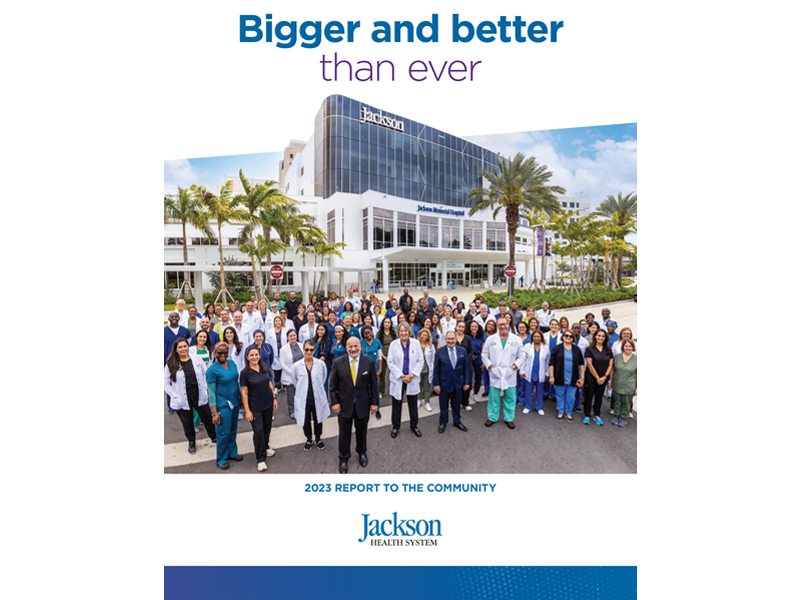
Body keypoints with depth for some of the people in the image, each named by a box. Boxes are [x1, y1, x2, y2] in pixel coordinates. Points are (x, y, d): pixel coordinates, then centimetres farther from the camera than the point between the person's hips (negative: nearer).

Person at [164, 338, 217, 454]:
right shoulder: (171, 365, -8)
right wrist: (176, 396, -9)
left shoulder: (197, 359, -3)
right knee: (187, 423, 15)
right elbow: (166, 384, -2)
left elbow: (205, 374, 5)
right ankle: (191, 443, 39)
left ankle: (214, 438, 33)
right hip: (182, 401, -1)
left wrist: (205, 390, -1)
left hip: (199, 397, 1)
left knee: (207, 418, 11)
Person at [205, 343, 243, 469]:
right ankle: (221, 460, 23)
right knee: (224, 433, 4)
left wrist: (241, 397, 15)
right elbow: (211, 393, -14)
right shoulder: (212, 370, -16)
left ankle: (232, 453, 36)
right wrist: (214, 413, -14)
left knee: (233, 430, 18)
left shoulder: (231, 363, 2)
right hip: (222, 405, -6)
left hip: (234, 402, 6)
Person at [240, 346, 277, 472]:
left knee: (267, 427, 17)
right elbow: (244, 392, -11)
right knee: (258, 430, -3)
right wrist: (247, 411, -12)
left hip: (268, 403, 5)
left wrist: (274, 398, 9)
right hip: (255, 407, -4)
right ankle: (260, 459, 11)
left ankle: (265, 447, 43)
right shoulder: (245, 372, -14)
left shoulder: (265, 367, -1)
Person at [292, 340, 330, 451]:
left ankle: (318, 439, 42)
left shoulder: (321, 364, -10)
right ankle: (308, 440, 41)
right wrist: (303, 389, 7)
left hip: (318, 398, 0)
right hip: (303, 399, 0)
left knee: (318, 420, 18)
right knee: (306, 421, 17)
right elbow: (295, 381, 6)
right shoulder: (296, 366, -12)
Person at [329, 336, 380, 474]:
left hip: (363, 404, 1)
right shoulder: (338, 362, -10)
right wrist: (334, 402, -7)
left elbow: (373, 384, -2)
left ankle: (362, 452, 45)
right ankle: (343, 458, 35)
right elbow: (332, 384, -4)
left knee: (361, 431, 19)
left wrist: (374, 402, -2)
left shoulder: (369, 362, -8)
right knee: (344, 433, 12)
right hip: (344, 404, -1)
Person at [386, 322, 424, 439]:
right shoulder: (393, 344, -3)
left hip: (412, 379, 1)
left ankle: (414, 426, 30)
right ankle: (395, 427, 26)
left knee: (413, 404, 12)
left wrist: (411, 375, -11)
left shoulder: (415, 343, -1)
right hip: (397, 379, -1)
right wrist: (401, 376, -11)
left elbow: (420, 361, -1)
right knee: (396, 404, 9)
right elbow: (390, 362, -4)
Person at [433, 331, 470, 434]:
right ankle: (443, 423, 31)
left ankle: (457, 421, 38)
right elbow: (436, 369, -6)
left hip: (458, 383, 2)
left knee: (457, 405, 17)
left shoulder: (462, 351, -2)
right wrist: (436, 384, -8)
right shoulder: (439, 352, -9)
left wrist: (466, 382, 2)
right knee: (443, 405, 12)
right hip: (444, 383, -2)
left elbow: (466, 368, 3)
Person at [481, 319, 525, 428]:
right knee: (493, 397, 6)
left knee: (510, 398, 8)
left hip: (510, 375, 0)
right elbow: (484, 355, 5)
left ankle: (509, 418, 24)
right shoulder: (490, 339, 2)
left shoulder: (516, 340, 3)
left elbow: (521, 357, 4)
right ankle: (492, 417, 22)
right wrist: (491, 367, -6)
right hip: (495, 374, 0)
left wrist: (513, 367, -8)